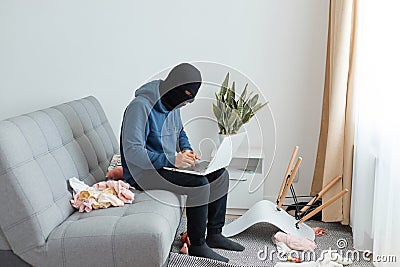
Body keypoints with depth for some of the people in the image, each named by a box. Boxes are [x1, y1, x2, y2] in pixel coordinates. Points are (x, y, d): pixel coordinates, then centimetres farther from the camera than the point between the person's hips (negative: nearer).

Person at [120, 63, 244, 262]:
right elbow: (132, 151, -28)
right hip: (143, 172, -9)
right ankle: (197, 246, -11)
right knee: (199, 184, -26)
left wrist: (186, 149, 2)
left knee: (219, 174, 1)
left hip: (168, 164, 9)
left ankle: (214, 234, 10)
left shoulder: (172, 103, 6)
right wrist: (172, 160, -31)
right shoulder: (140, 106, -23)